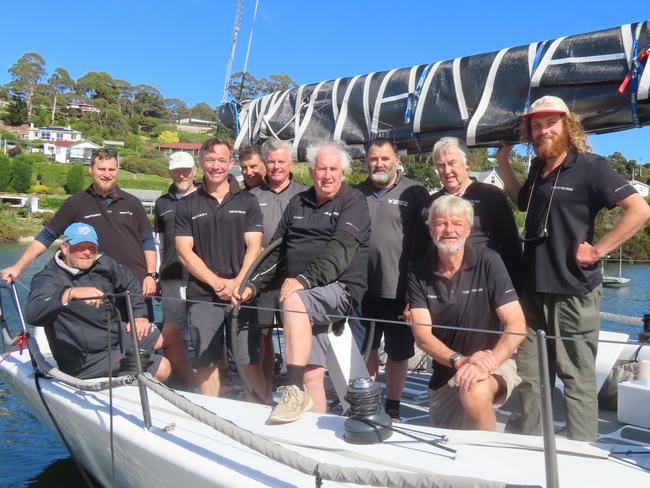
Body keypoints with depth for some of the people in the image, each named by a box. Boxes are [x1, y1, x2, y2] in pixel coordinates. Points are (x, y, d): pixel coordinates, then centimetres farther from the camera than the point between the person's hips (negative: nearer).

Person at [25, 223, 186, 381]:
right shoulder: (49, 278, -20)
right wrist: (70, 293, -54)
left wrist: (140, 314, 6)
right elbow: (32, 314, -40)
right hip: (87, 362, -8)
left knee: (173, 340, 13)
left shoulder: (103, 264, -1)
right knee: (162, 367, -19)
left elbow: (130, 283, 17)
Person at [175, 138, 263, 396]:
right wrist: (217, 282, -8)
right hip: (203, 295, 0)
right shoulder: (187, 205, 9)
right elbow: (184, 252, 2)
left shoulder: (247, 201, 9)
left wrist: (237, 283, -12)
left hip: (242, 293, 0)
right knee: (206, 362, 4)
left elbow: (254, 248, 2)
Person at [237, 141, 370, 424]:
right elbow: (276, 249, 20)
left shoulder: (353, 202, 0)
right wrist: (253, 285, 7)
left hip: (339, 289, -5)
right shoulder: (298, 203, 19)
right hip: (305, 296, 5)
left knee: (294, 301, -33)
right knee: (312, 373, -4)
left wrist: (304, 279, -28)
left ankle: (294, 389, -29)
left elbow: (341, 250, -16)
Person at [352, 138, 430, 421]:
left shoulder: (415, 193, -4)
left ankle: (392, 407, 26)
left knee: (398, 351, 10)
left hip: (399, 289, -3)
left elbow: (424, 240, -5)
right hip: (363, 287, 3)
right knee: (366, 348, 15)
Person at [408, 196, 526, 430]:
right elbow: (422, 334, -13)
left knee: (475, 393, -35)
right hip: (445, 370, 4)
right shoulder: (419, 271, -7)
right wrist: (459, 360, -30)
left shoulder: (488, 262, -15)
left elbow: (516, 325, -19)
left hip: (494, 361, -4)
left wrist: (488, 363, -35)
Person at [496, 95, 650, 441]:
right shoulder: (538, 168, 12)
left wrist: (597, 249, -16)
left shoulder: (590, 166, -9)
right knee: (530, 376, 13)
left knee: (578, 378, 2)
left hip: (574, 293, -7)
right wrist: (503, 164, 19)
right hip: (533, 290, 7)